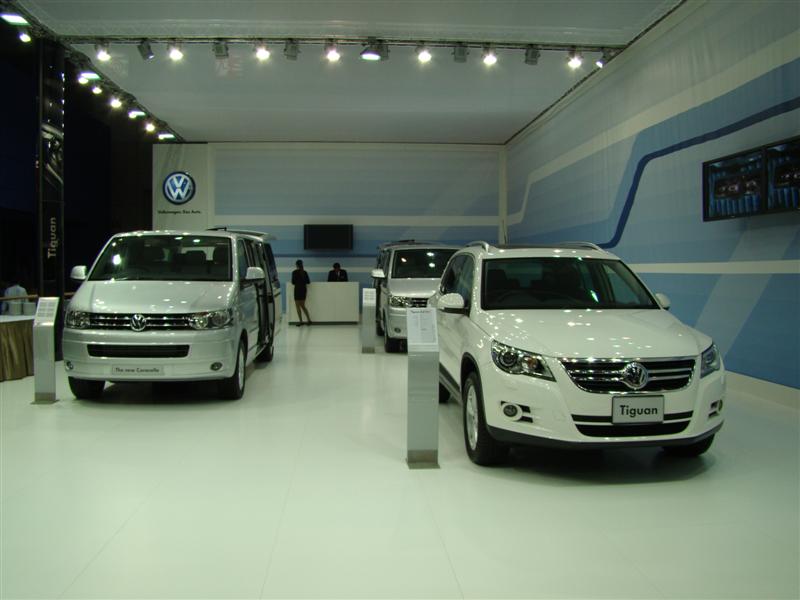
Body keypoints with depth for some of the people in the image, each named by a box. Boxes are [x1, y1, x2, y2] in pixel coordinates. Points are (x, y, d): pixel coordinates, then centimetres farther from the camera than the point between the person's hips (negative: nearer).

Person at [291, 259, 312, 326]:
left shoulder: (294, 272, -10)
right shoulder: (304, 272, 5)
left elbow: (293, 282, -9)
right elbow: (308, 282, 5)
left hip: (297, 289, -5)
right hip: (304, 289, 5)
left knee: (298, 306, 4)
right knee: (302, 306, 16)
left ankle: (301, 321, 2)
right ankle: (309, 320, 12)